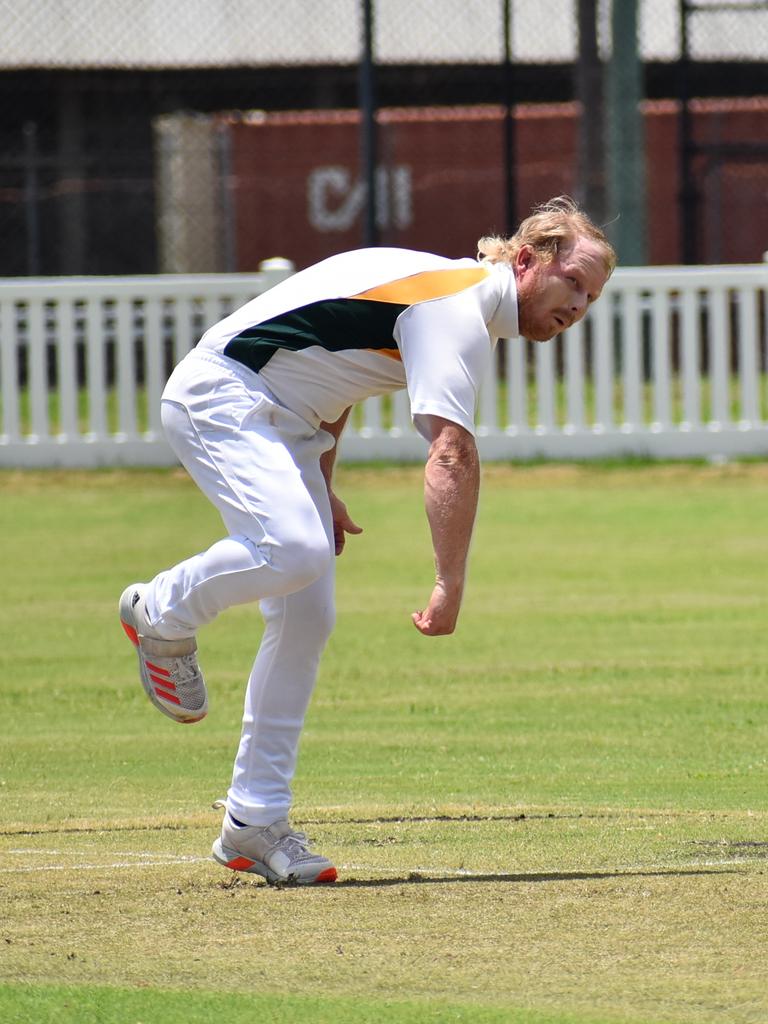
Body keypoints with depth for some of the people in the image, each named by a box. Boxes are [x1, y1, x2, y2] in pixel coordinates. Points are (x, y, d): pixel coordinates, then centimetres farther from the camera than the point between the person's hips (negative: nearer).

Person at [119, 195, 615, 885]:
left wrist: (320, 487, 19)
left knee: (307, 620, 3)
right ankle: (162, 615, -4)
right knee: (294, 547, -33)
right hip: (221, 395, -11)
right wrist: (450, 585, -38)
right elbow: (452, 453, -33)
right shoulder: (460, 308, -21)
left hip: (285, 423, 11)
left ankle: (254, 825, 5)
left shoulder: (453, 292, 12)